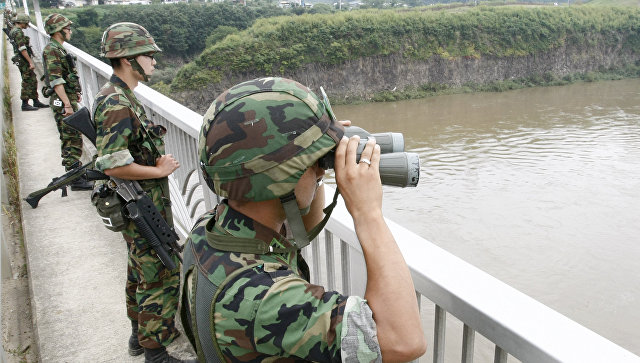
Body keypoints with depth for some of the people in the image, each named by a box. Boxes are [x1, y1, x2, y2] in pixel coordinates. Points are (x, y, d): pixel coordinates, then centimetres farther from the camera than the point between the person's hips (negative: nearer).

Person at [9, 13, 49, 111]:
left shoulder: (14, 31, 16)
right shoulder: (18, 32, -16)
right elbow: (22, 49, -23)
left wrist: (29, 61, 23)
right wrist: (30, 62, -23)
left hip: (23, 60, 10)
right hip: (23, 60, -10)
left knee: (33, 81, 15)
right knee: (27, 83, -5)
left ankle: (36, 101, 21)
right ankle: (25, 104, -1)